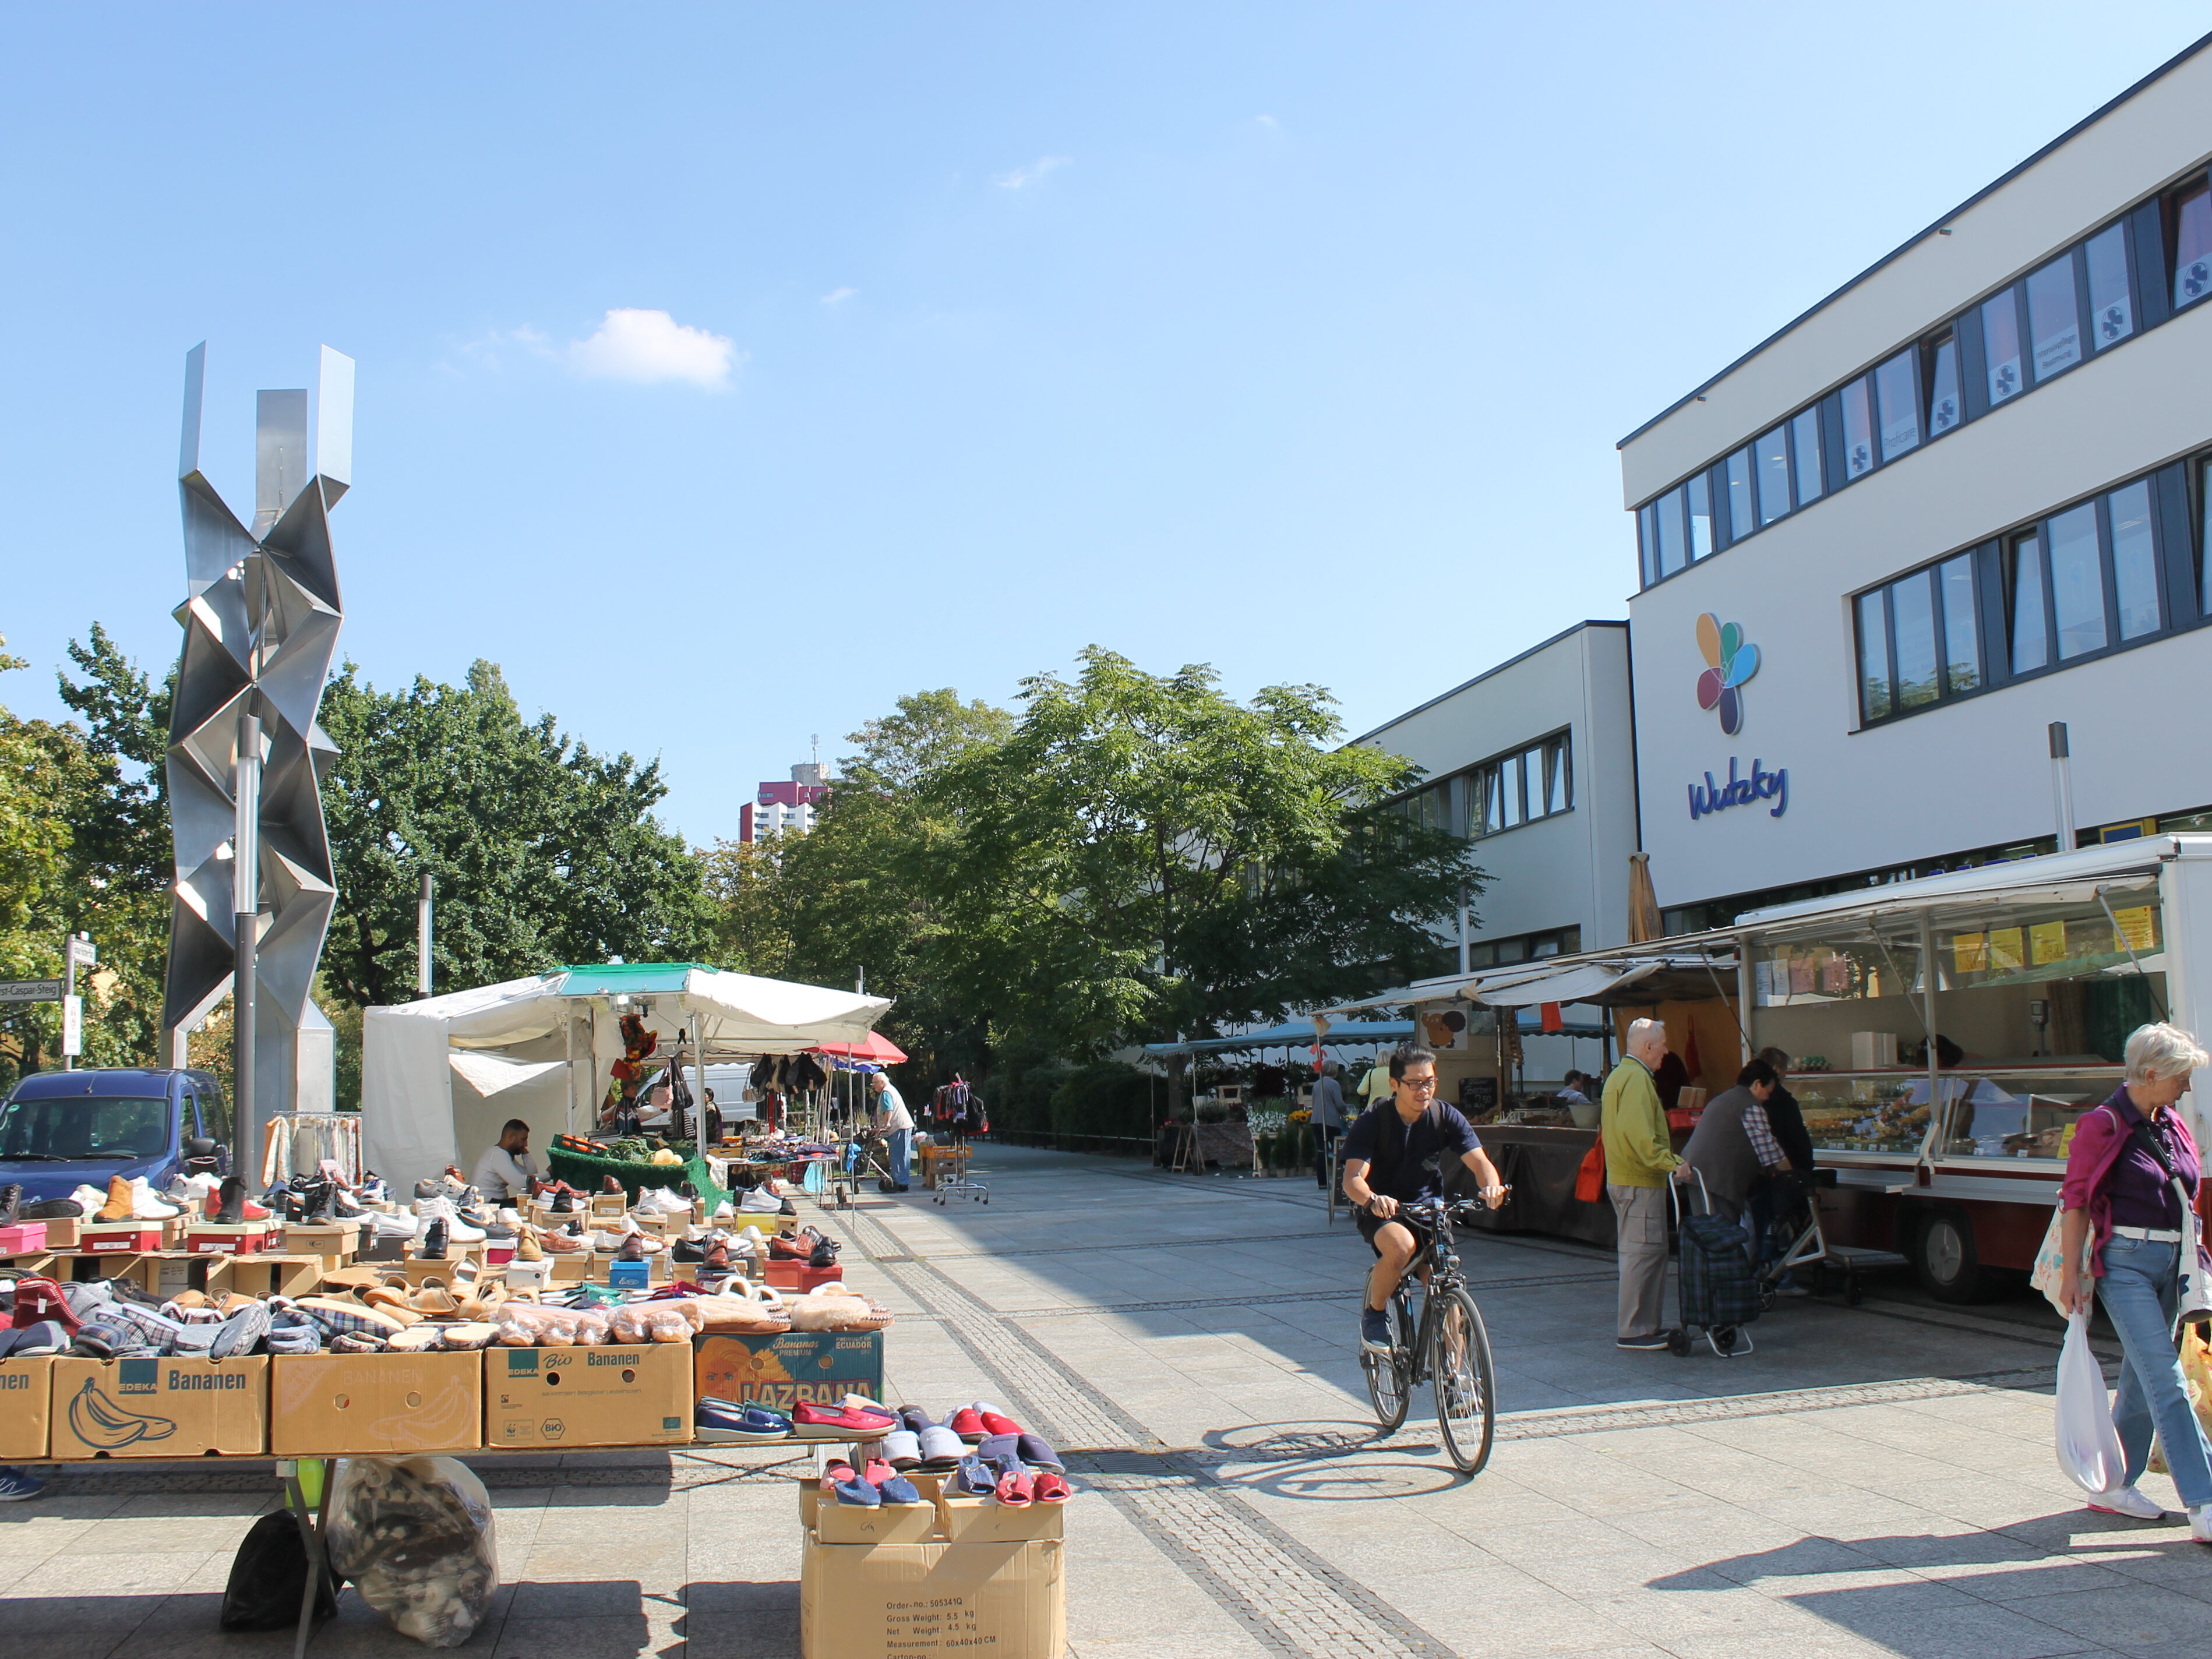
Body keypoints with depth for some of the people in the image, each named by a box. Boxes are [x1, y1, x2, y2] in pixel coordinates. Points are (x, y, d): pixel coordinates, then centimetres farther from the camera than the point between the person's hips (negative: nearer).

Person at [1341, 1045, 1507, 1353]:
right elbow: (1353, 1177, -25)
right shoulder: (1373, 1120, -17)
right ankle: (1374, 1313, -7)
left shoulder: (1446, 1117, -8)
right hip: (1380, 1211, -3)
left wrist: (1491, 1186, -40)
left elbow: (1479, 1161, -16)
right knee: (1401, 1246, -35)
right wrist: (1373, 1200, -49)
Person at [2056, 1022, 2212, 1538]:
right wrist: (2071, 1273, -12)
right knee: (2167, 1380, -10)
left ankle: (2113, 1486, 24)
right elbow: (2075, 1200, -9)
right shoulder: (2104, 1125, -10)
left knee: (2142, 1377, 13)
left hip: (2169, 1262, 7)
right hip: (2125, 1262, -7)